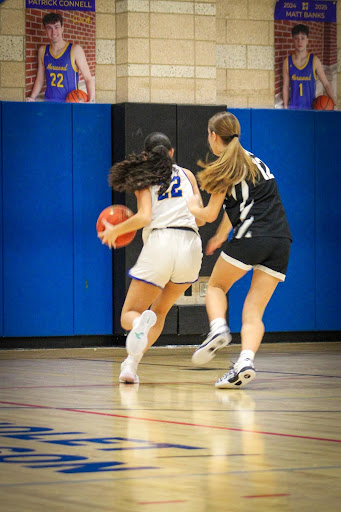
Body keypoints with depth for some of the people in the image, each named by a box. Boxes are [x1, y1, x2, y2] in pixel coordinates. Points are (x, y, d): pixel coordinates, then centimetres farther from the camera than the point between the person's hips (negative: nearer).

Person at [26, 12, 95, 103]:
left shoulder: (75, 50, -3)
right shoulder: (43, 51, 10)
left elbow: (88, 78, -3)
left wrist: (91, 101, -17)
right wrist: (32, 98, 7)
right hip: (49, 102, 3)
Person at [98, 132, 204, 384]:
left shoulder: (144, 180, 11)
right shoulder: (186, 174, 20)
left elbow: (144, 217, -5)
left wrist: (115, 230, 9)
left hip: (160, 243, -3)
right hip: (191, 245, 3)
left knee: (129, 315, 7)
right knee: (159, 311, 21)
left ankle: (140, 323, -32)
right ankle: (132, 363, 0)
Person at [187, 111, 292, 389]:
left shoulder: (225, 168, 3)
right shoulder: (254, 160, 23)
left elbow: (209, 215, 5)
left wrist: (192, 207, 25)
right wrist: (221, 236, 39)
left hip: (251, 237, -6)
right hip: (281, 240, 6)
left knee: (216, 286, 18)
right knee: (254, 312, 2)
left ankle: (218, 328, -10)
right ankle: (246, 361, -19)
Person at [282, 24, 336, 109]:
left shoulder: (314, 61, -3)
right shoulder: (287, 62, 2)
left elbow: (326, 84, -1)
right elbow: (285, 87, 8)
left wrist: (334, 100, -15)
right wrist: (285, 107, 5)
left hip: (310, 107, -1)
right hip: (293, 107, 1)